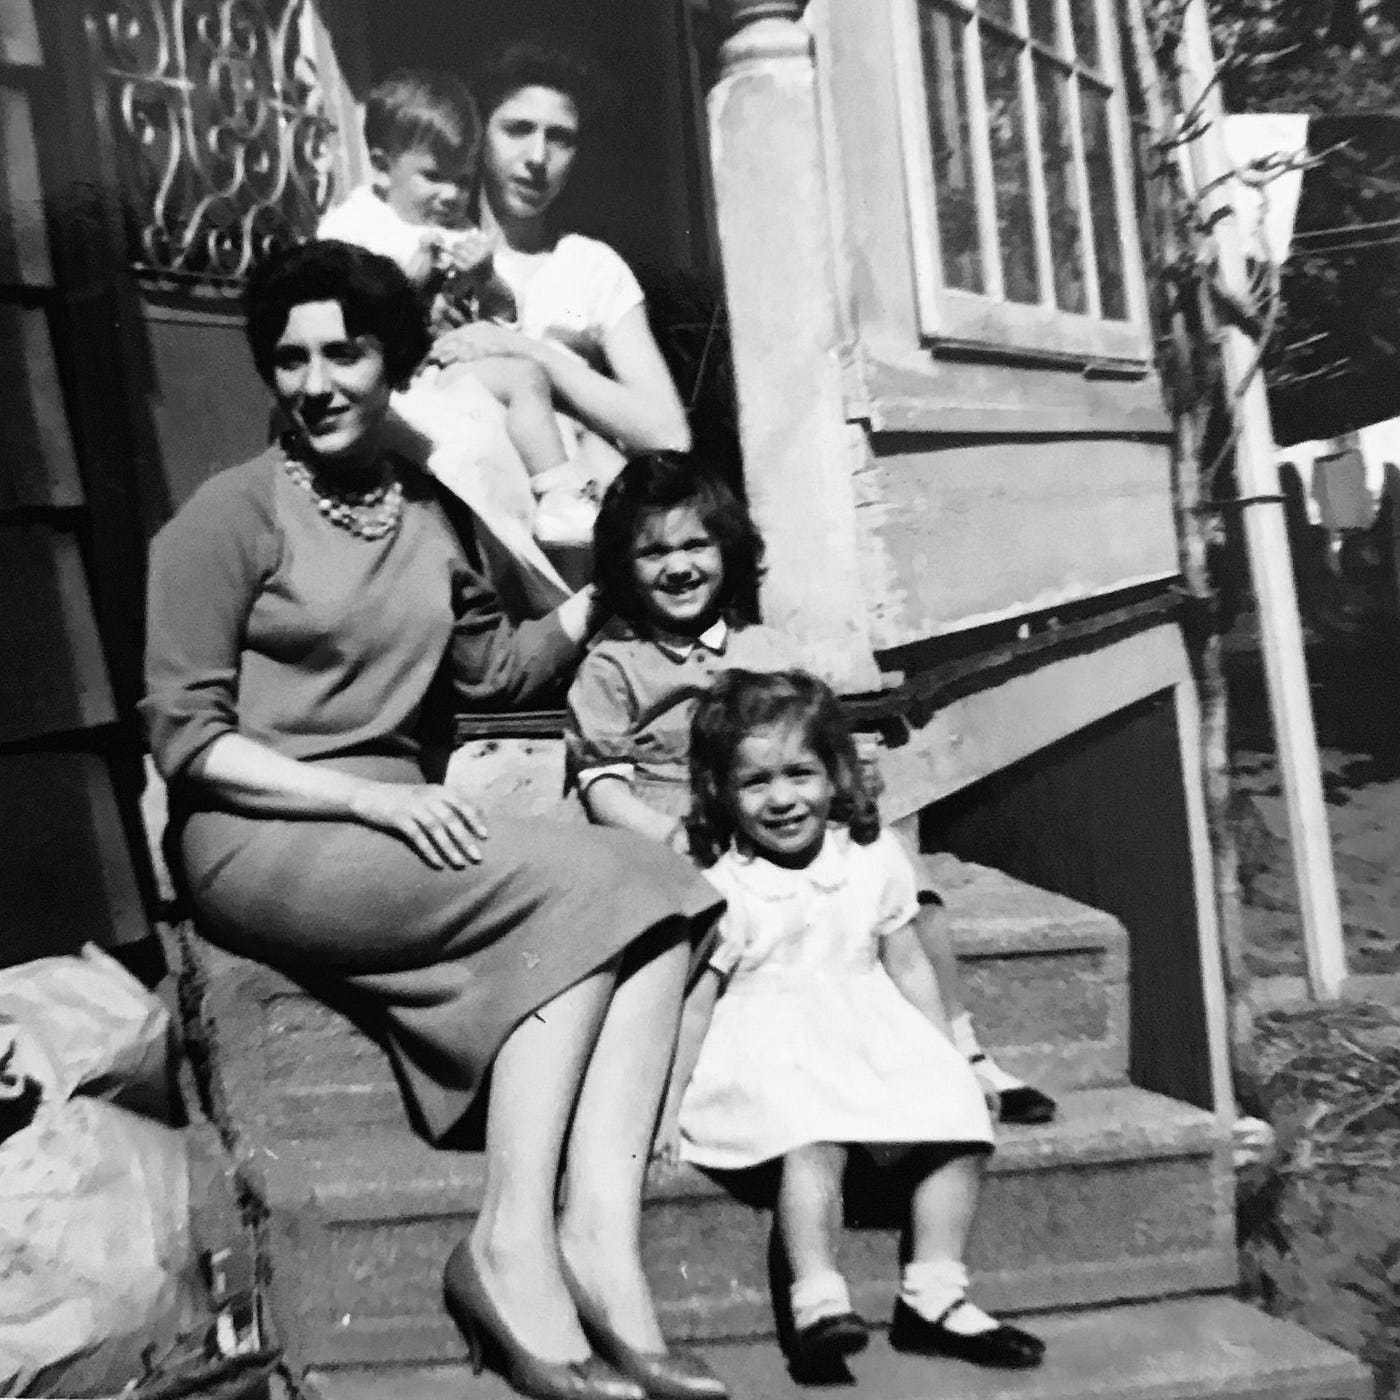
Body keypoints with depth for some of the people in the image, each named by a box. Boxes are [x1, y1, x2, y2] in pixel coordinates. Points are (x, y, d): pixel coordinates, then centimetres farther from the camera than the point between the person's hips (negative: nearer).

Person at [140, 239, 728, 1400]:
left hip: (390, 825, 6)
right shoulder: (232, 513, -3)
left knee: (655, 892, -19)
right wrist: (372, 796, -18)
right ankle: (510, 1241, -18)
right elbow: (186, 738, -7)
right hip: (262, 836, -5)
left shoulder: (430, 513, 14)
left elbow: (493, 670, 19)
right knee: (580, 885, -25)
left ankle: (599, 1238, -25)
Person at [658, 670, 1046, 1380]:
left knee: (955, 1114, -13)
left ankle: (934, 1297, -1)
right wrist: (668, 1106, -5)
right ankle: (817, 1301, -23)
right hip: (768, 1054, -4)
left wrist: (949, 1062, 8)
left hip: (870, 1040, 5)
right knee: (813, 1135, -32)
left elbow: (909, 969, 11)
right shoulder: (720, 887, -8)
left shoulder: (873, 857, 3)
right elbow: (696, 1003, -4)